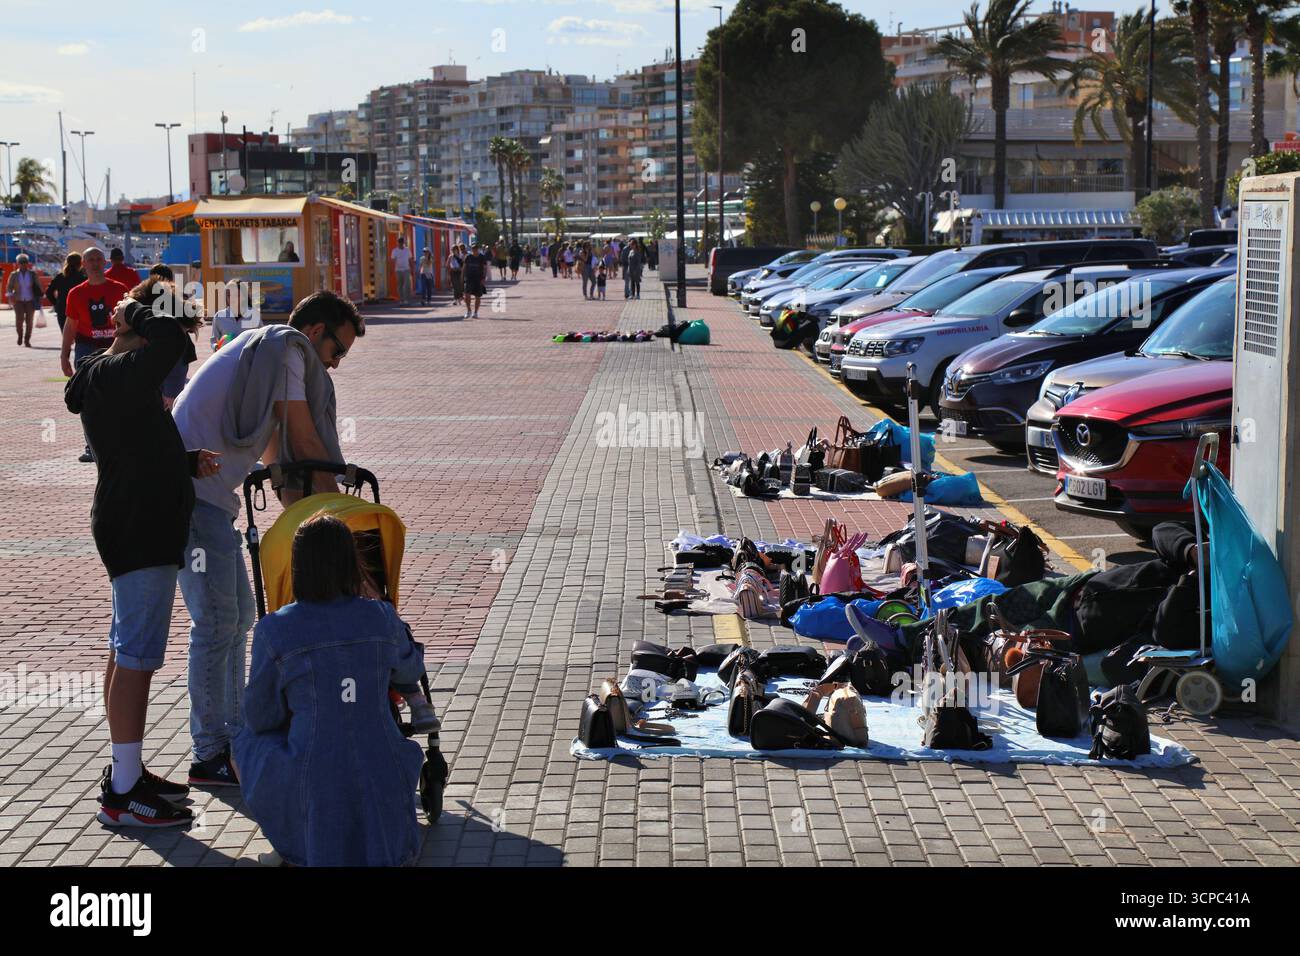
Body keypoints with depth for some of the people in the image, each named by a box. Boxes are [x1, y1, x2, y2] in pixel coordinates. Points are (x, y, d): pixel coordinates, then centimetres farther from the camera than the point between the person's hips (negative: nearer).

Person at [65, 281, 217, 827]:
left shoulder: (109, 377, 16)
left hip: (142, 527, 11)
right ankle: (123, 793, -6)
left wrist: (189, 462, 5)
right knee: (136, 655, -9)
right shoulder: (116, 374, -17)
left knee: (128, 653, 16)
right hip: (138, 531, -11)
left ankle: (127, 772, 26)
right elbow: (174, 340, -33)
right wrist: (139, 311, -13)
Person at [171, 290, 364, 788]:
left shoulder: (263, 347, 23)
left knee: (238, 614, 15)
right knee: (217, 622, -7)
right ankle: (209, 756, -1)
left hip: (208, 494, 11)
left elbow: (278, 451, 20)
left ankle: (231, 736, 23)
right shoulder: (286, 346, -8)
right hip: (194, 492, -11)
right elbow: (306, 441, -10)